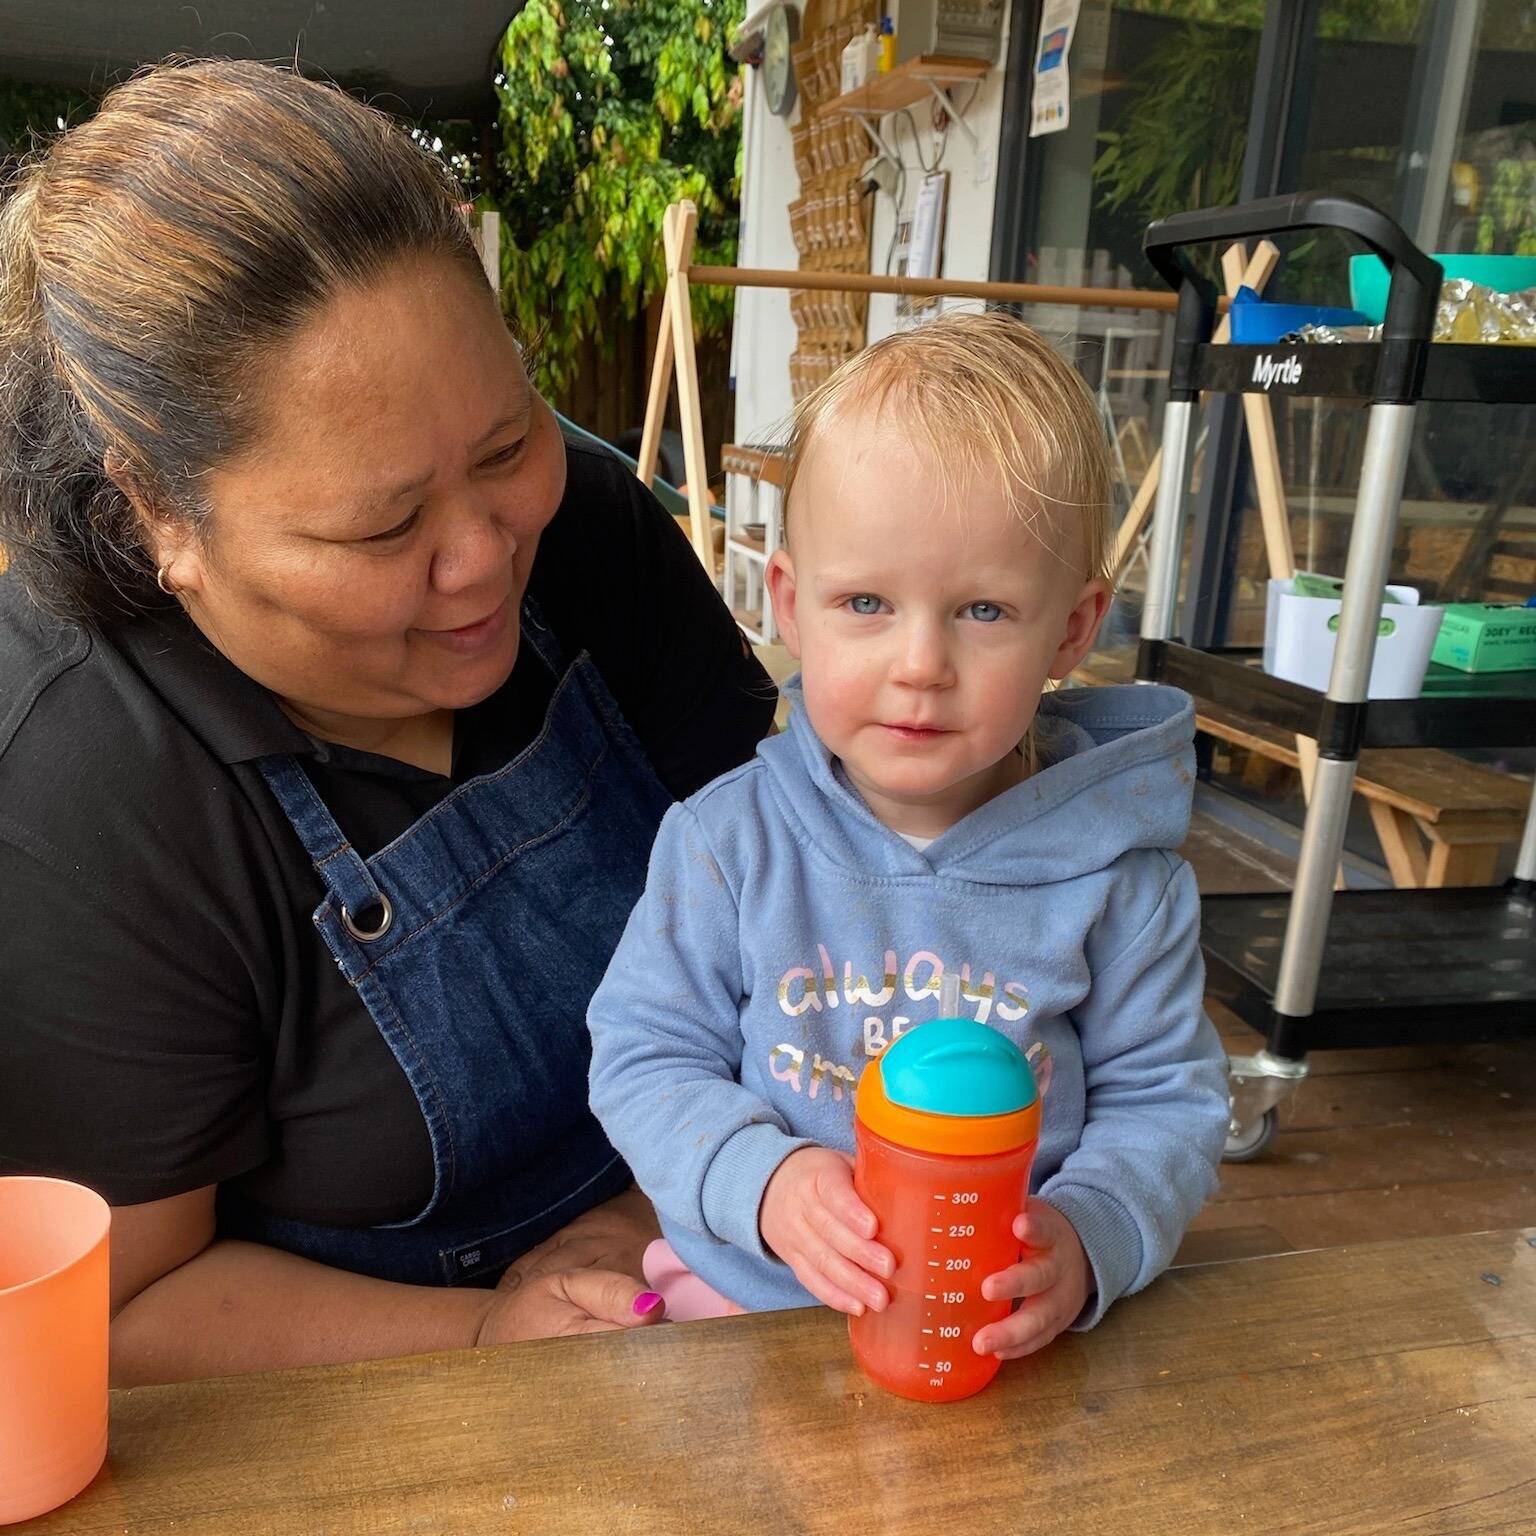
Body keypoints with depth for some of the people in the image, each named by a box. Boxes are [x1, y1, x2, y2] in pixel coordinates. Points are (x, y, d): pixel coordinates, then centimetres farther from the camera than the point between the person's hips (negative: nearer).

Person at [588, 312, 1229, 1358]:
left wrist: (1088, 1237, -19)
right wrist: (761, 1180, -21)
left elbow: (1165, 1101, 0)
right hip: (749, 1296, 0)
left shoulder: (1117, 873, -7)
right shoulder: (726, 839, -8)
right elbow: (645, 1059, -4)